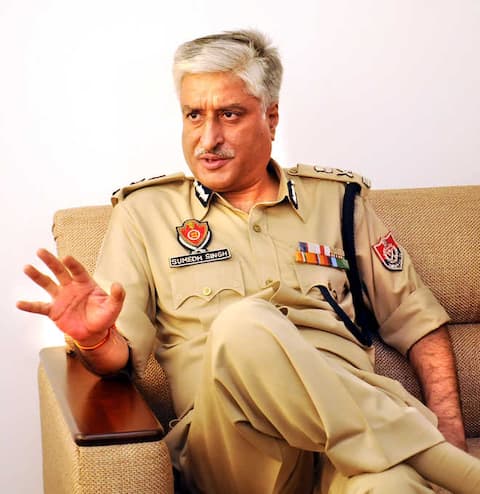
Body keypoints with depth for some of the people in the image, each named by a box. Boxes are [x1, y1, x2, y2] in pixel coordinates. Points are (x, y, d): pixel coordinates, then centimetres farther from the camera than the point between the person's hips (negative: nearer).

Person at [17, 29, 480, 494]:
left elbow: (419, 324, 19)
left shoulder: (338, 199, 18)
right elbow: (121, 353, 7)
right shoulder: (144, 212, 15)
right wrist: (95, 338, -17)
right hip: (227, 442, 2)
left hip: (349, 411, -1)